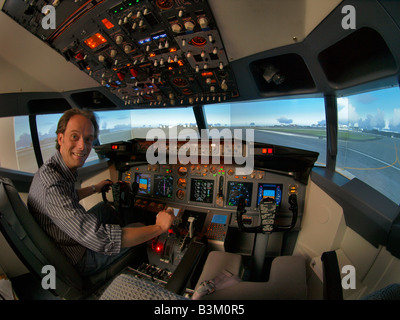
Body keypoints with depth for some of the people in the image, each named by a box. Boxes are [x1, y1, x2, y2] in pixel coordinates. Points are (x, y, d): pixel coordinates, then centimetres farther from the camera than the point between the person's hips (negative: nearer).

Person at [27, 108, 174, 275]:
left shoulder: (50, 168, -5)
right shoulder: (52, 185, -38)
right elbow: (103, 241, -41)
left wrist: (94, 188, 25)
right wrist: (159, 227, -33)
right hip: (77, 261, -9)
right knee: (139, 226, -2)